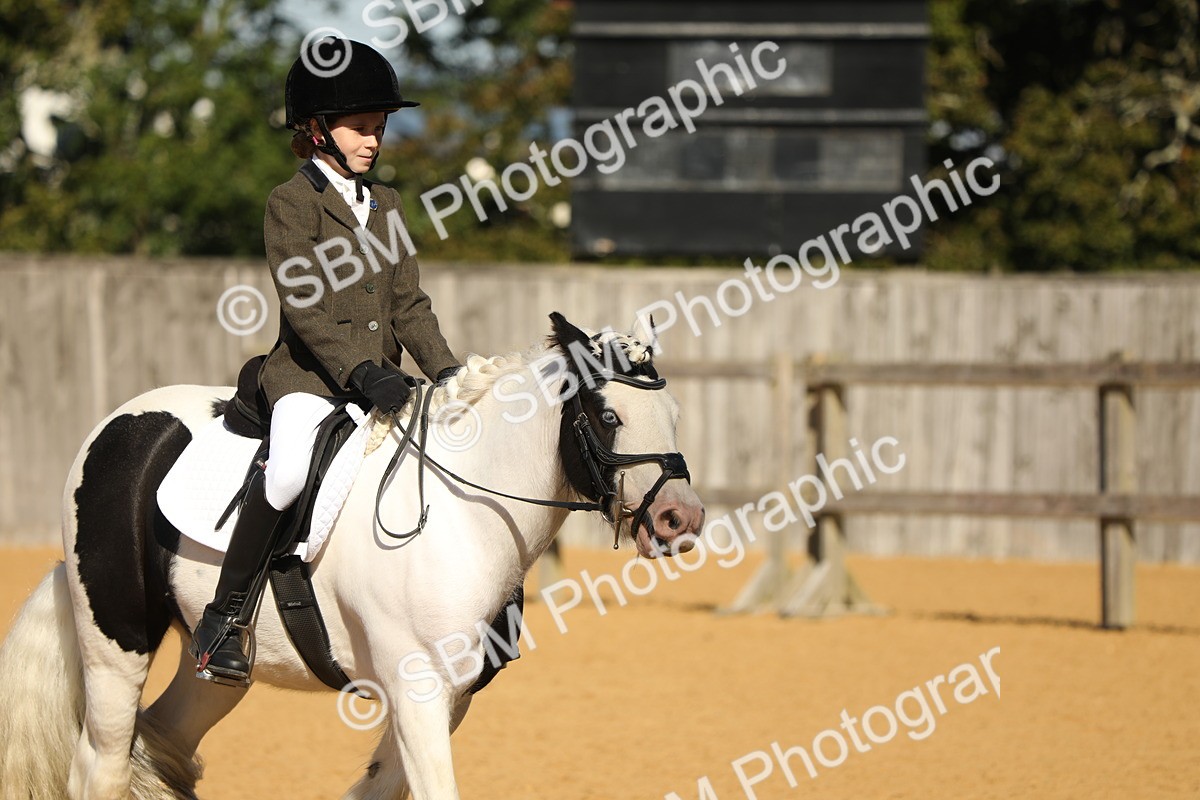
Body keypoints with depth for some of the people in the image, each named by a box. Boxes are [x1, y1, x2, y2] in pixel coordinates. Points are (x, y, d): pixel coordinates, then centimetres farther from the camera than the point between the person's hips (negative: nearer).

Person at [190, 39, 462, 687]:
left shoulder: (385, 207, 18)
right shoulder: (292, 202, -4)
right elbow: (304, 305, -14)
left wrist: (447, 372, 1)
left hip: (379, 377, 7)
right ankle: (223, 620, -23)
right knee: (289, 467, -33)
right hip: (309, 373, -7)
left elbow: (408, 304, 16)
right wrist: (360, 371, -25)